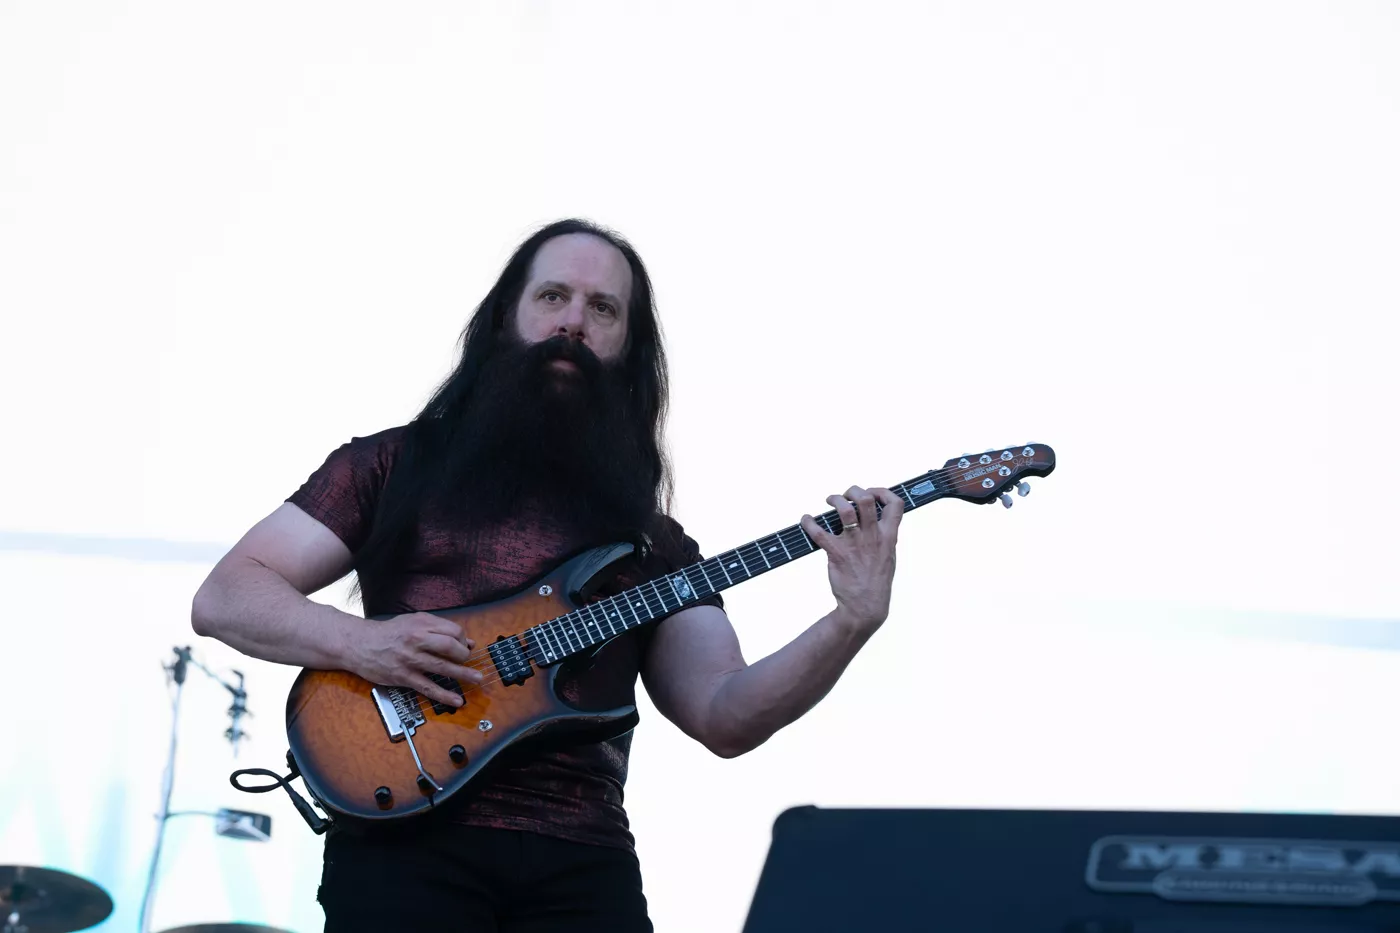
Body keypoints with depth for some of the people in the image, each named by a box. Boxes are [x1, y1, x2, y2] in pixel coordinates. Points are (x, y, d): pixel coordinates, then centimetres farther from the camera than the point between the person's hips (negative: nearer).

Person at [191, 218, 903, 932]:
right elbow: (223, 598, 7)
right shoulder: (396, 465, 11)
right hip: (406, 840, -2)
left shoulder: (651, 544, 17)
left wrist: (851, 623, -10)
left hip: (584, 869, 2)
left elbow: (723, 716, 5)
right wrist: (357, 643, -11)